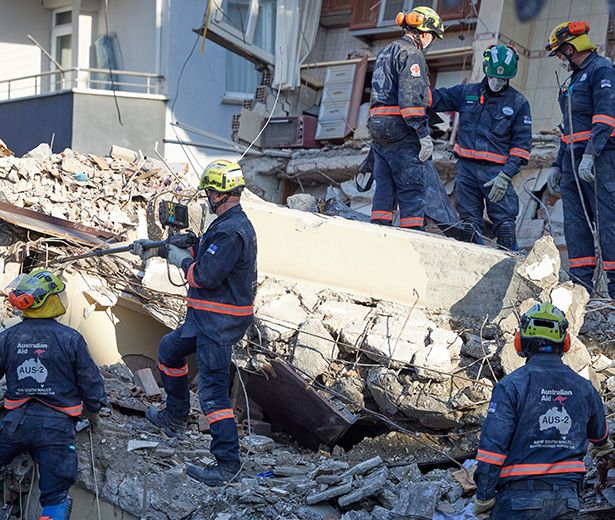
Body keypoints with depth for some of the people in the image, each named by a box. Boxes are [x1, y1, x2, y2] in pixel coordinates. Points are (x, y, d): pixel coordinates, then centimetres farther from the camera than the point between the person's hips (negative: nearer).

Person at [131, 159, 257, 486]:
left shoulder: (230, 232, -23)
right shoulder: (233, 223, 11)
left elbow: (205, 276, -27)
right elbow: (202, 255, 20)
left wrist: (182, 260, -8)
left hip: (219, 324, -11)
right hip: (206, 319, 11)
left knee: (213, 391, -9)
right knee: (169, 350, 29)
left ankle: (228, 462, -5)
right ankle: (175, 418, 40)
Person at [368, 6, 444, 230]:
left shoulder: (385, 52, 23)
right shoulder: (411, 54, -8)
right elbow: (411, 98, -18)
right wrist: (424, 134, -19)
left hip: (377, 126, 9)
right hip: (401, 129, -9)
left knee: (384, 187, 9)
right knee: (412, 189, -7)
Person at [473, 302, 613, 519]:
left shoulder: (511, 386, -10)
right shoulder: (584, 388, 7)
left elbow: (493, 444, -14)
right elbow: (598, 431, 28)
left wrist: (484, 497, -6)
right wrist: (603, 446, 52)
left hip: (520, 500, -5)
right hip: (567, 501, 5)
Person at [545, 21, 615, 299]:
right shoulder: (573, 79, 24)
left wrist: (590, 154, -26)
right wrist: (558, 165, 25)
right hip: (573, 158, 9)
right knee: (575, 221, 4)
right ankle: (581, 281, 7)